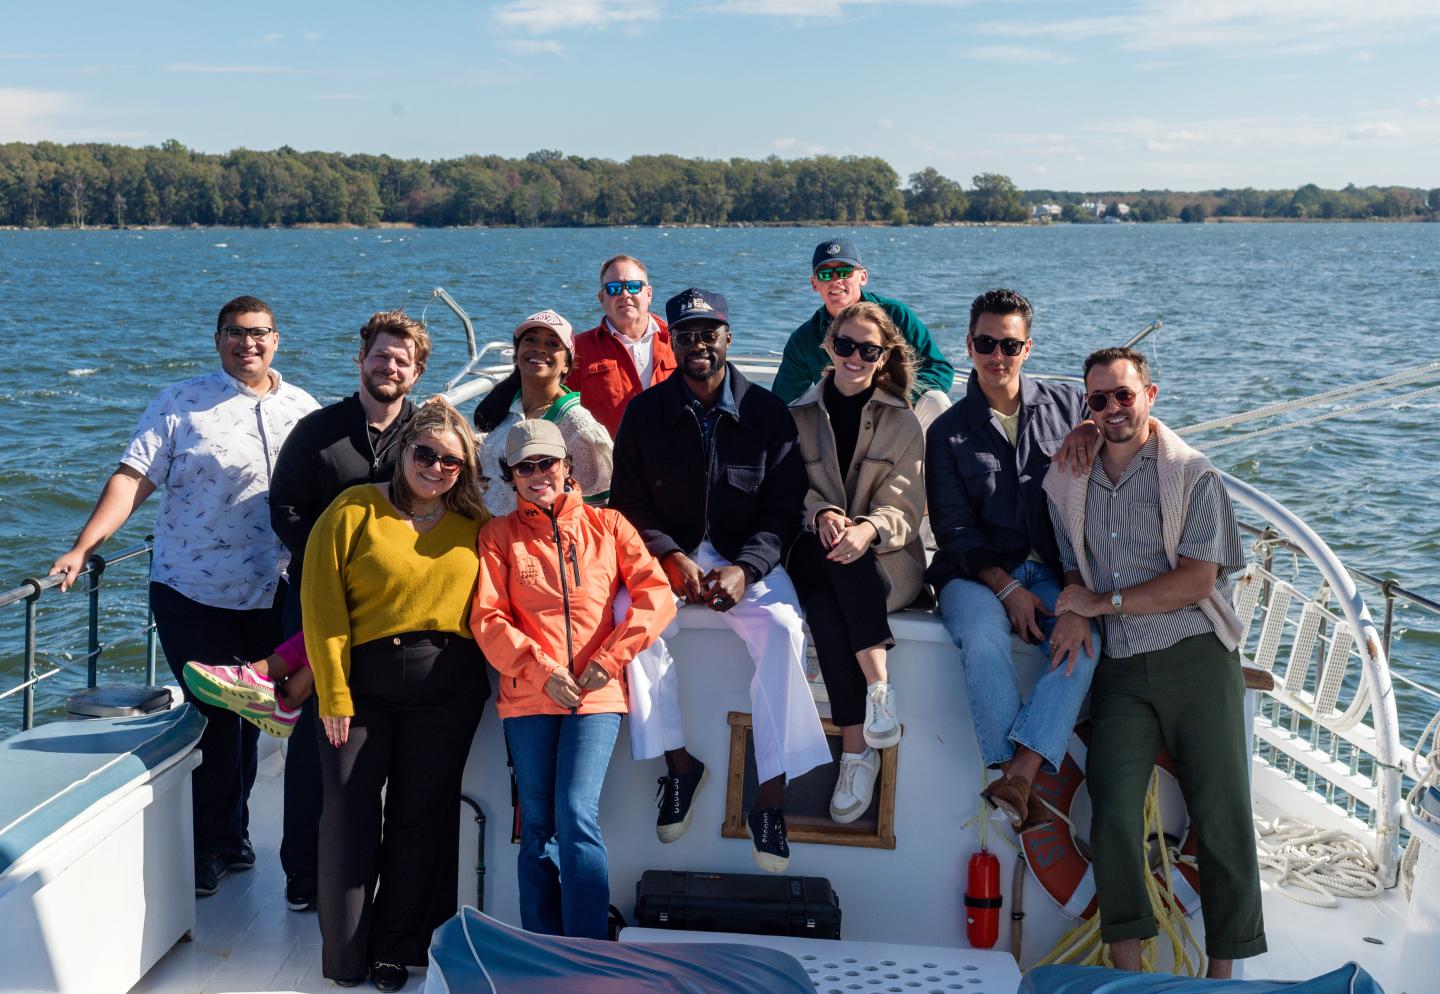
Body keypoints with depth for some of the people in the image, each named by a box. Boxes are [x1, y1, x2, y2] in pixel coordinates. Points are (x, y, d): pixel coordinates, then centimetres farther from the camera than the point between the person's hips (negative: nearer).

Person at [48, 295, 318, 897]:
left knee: (248, 716, 13)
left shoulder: (303, 409, 8)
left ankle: (229, 838, 28)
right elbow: (133, 479, -9)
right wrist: (82, 548, -18)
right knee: (213, 718, 0)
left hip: (273, 595, 4)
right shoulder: (181, 404, -3)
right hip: (194, 593, -3)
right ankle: (216, 847, 14)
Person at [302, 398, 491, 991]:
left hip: (448, 690, 2)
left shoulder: (473, 526, 6)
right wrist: (334, 695, -10)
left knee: (421, 816, 7)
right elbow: (322, 607, -7)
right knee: (350, 813, 0)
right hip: (364, 684, -2)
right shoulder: (354, 511, -3)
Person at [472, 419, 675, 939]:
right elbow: (488, 618, 1)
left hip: (597, 695, -1)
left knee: (577, 814, -14)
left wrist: (610, 659, -8)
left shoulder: (606, 525, 10)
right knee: (537, 827, 4)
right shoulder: (499, 535, 10)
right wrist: (543, 671, -10)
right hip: (527, 696, 1)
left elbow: (657, 595, 2)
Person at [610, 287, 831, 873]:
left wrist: (744, 569, -21)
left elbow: (784, 511, -4)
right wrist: (672, 558, -16)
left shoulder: (768, 413, -1)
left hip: (746, 559, -1)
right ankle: (677, 761, -14)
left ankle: (771, 794, -26)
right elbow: (628, 506, 2)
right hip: (666, 554, 1)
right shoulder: (645, 413, 2)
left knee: (782, 627, -31)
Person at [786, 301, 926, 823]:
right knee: (821, 603, -35)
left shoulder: (902, 422, 7)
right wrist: (821, 513, -19)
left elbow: (903, 509, -3)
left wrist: (867, 529, -26)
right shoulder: (798, 416, 12)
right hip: (815, 557, 1)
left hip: (886, 562, 0)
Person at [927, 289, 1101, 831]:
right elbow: (954, 527, 1)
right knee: (983, 637, -34)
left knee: (1084, 641, -31)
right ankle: (1021, 788, -31)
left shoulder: (1067, 405, 9)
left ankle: (1017, 776, -39)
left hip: (1053, 568, 1)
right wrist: (1007, 588, -13)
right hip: (975, 572, -1)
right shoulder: (949, 431, 7)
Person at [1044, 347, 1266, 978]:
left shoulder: (1193, 476, 0)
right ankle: (1126, 968, -5)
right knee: (1113, 813, -12)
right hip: (1119, 670, 3)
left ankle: (1222, 969, 6)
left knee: (1222, 817, -5)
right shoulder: (1069, 482, 14)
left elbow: (1198, 579, -8)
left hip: (1196, 661, -2)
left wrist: (1104, 602, -9)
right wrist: (1074, 610, 0)